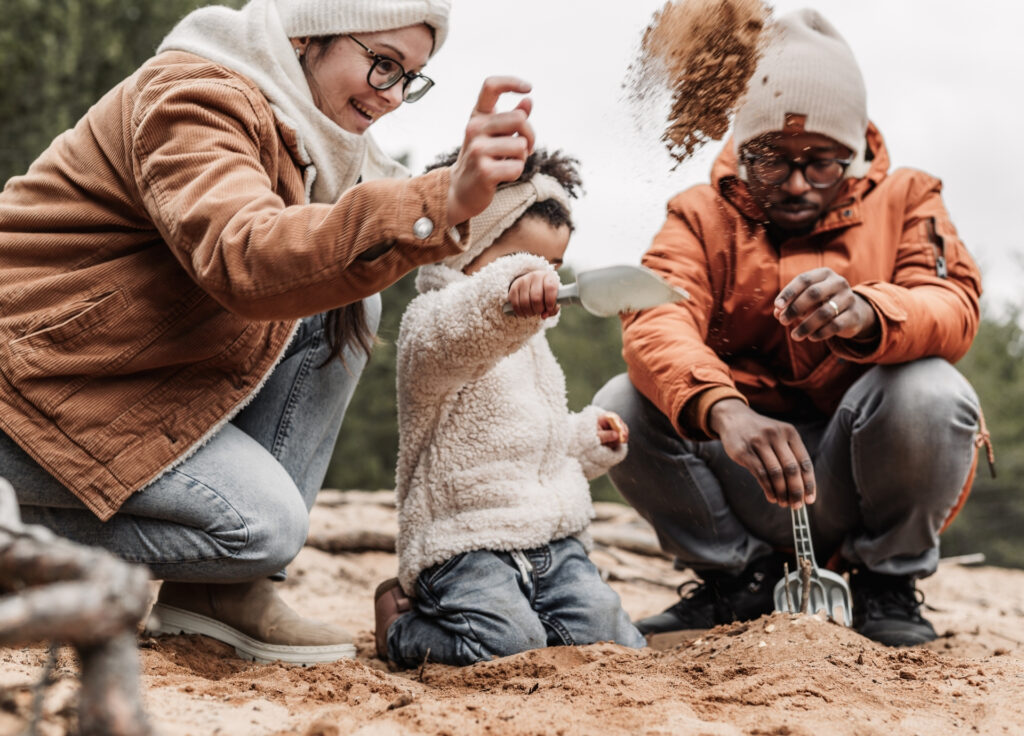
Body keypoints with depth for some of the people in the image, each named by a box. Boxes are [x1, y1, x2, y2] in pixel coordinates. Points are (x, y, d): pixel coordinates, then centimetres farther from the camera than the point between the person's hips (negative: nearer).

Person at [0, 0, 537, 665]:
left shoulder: (303, 120, 9)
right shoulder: (192, 97, -23)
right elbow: (245, 260, -42)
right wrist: (440, 202, -53)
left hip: (148, 363, 10)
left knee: (348, 305, -5)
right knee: (265, 524, -22)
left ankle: (221, 591, -4)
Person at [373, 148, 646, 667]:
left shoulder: (529, 343, 24)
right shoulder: (431, 321, -7)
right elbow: (450, 337, -36)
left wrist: (588, 438, 17)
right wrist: (509, 293, -55)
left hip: (554, 540, 7)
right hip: (466, 541, -7)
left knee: (608, 636, -14)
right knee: (507, 644, -28)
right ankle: (401, 621, 1)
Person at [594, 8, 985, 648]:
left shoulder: (905, 201, 4)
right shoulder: (703, 216, 2)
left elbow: (954, 307, -17)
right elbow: (656, 322, -19)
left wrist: (866, 312, -43)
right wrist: (722, 411, -43)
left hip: (859, 473, -1)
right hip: (743, 475, 2)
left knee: (930, 392, -32)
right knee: (622, 407, -22)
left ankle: (887, 582, -3)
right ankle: (739, 576, 3)